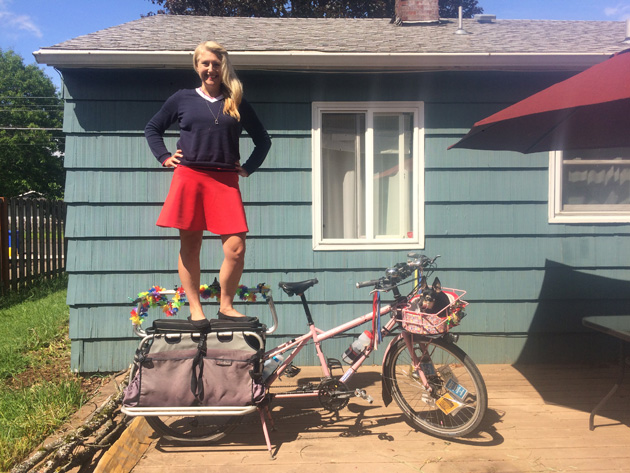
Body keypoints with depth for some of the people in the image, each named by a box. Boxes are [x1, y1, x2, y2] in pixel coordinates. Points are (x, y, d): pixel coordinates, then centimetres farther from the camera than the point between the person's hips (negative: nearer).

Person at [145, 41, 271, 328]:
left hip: (225, 181, 0)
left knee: (235, 249, -9)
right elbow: (152, 128, 22)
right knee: (189, 246, 2)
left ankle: (226, 306, 10)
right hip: (189, 178, 0)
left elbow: (263, 140, 19)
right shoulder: (182, 99, 12)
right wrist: (164, 157, 9)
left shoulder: (237, 103, 12)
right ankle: (195, 309, 15)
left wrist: (248, 168, 9)